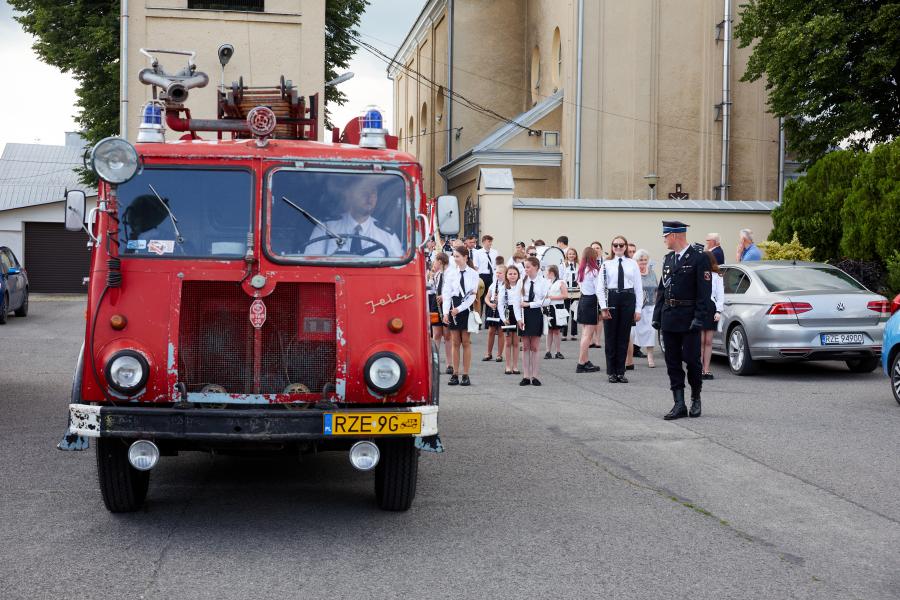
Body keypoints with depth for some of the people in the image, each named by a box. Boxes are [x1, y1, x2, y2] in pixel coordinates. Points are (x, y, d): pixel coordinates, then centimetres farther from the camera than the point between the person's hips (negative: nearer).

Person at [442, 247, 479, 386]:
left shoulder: (473, 274, -1)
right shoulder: (451, 273, 3)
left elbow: (472, 295, -6)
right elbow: (447, 294, 1)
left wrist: (459, 309, -14)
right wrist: (446, 312, -9)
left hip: (466, 308, -2)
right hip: (453, 308, 2)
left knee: (466, 342, 2)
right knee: (455, 342, 4)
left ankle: (465, 375, 6)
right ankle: (455, 374, 8)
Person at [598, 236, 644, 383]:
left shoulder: (633, 264, 6)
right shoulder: (606, 264, 3)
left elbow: (639, 288, 5)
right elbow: (601, 287, 0)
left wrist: (638, 309, 0)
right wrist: (603, 307, -8)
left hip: (628, 300, 1)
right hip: (611, 299, -1)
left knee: (624, 337, 5)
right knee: (611, 336, 4)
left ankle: (621, 371, 14)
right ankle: (611, 372, 13)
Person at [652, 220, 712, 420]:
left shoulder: (699, 258, -6)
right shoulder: (668, 259, 14)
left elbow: (704, 291, -10)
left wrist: (699, 317, -17)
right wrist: (657, 315, 9)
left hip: (689, 319, -6)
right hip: (669, 319, 6)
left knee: (692, 359, -1)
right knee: (673, 362, 5)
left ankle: (696, 398, 19)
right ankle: (679, 404, 9)